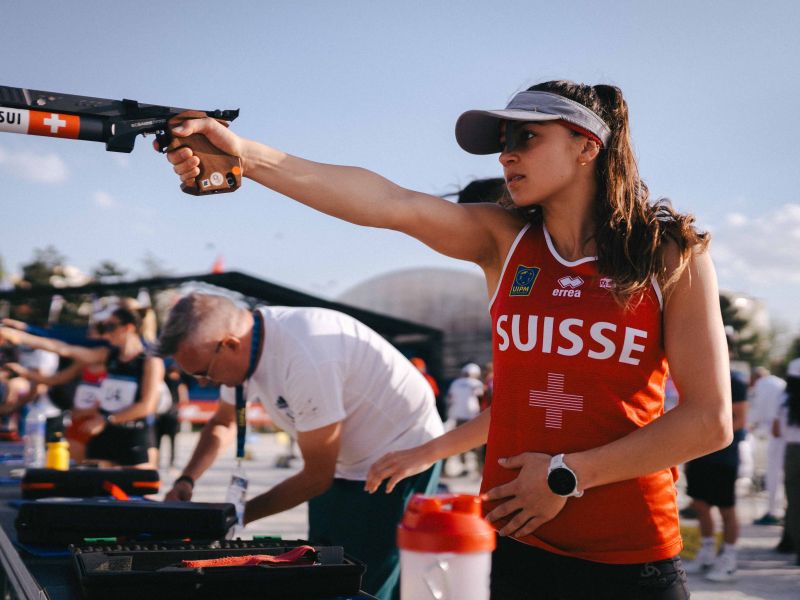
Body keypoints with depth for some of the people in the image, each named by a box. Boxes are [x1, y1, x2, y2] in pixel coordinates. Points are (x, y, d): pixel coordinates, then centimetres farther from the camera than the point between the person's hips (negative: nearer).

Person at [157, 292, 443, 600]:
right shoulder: (245, 342, -6)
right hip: (344, 464, 9)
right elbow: (222, 423, 15)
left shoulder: (305, 358, -32)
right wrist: (186, 481, -1)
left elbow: (316, 476, -22)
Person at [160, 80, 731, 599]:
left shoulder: (672, 255, -4)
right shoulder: (503, 239, 2)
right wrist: (245, 154, -27)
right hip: (521, 551, 2)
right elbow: (392, 203, -14)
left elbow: (710, 421, -8)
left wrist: (567, 475, -10)